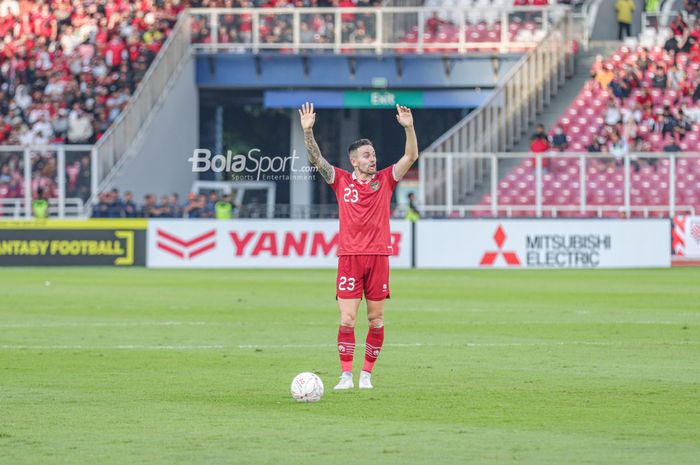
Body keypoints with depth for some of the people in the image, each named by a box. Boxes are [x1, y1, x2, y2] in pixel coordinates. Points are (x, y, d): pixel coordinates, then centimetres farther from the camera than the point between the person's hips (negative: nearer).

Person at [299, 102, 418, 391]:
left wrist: (409, 128, -14)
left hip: (378, 256, 1)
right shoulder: (341, 180, 6)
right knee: (347, 318, -7)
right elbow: (316, 159, -1)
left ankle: (367, 373, 12)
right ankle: (346, 375, -4)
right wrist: (307, 131, -16)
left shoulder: (385, 180, 8)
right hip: (349, 256, -1)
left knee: (376, 319, 3)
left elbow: (411, 156, 1)